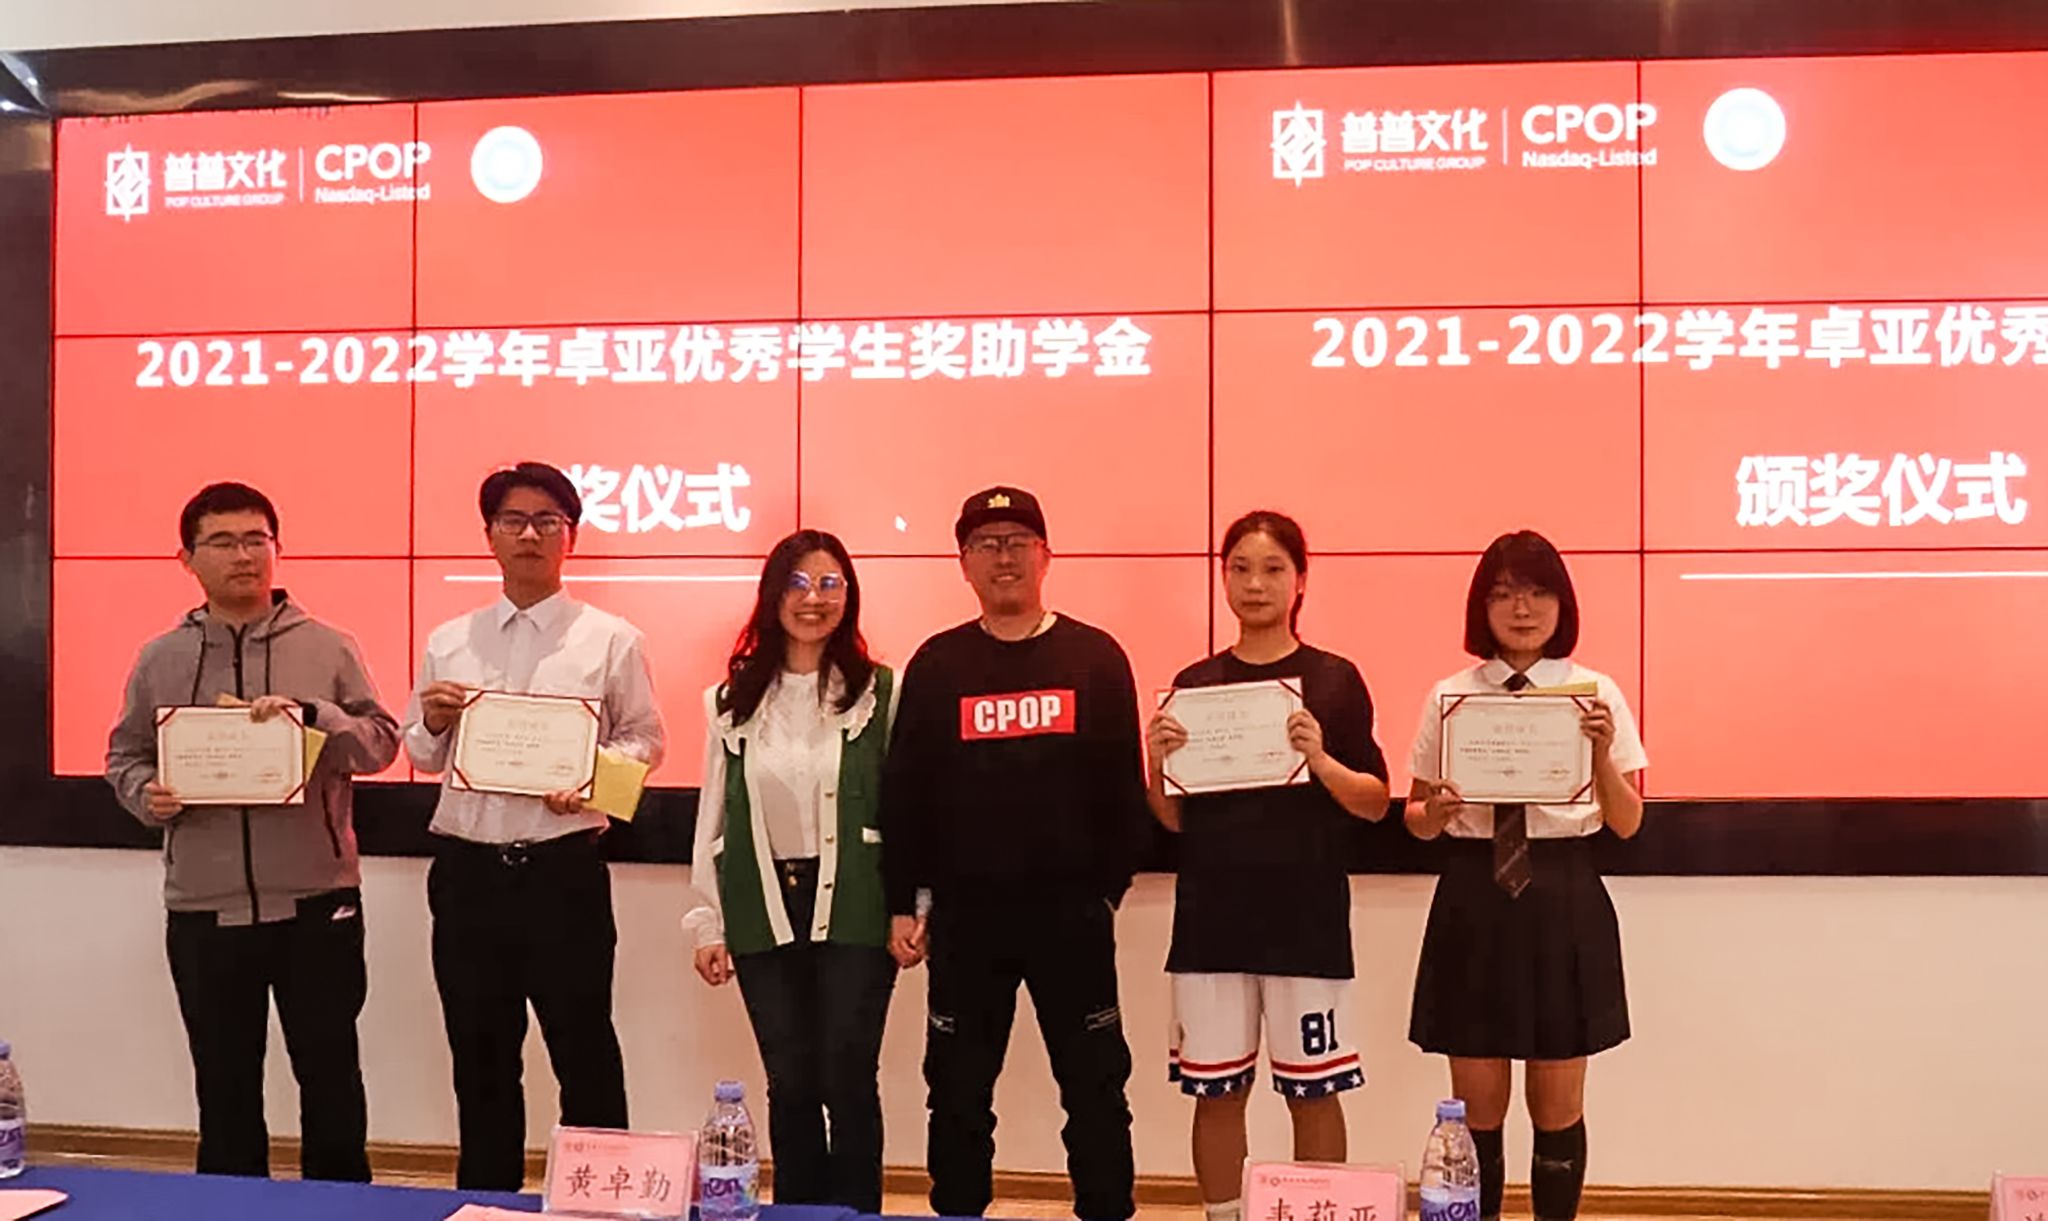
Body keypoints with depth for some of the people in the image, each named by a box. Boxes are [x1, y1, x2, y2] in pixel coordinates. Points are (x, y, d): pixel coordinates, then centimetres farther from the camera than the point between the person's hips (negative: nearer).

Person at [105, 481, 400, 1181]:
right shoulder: (159, 660, 6)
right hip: (204, 909, 2)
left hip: (317, 900, -1)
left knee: (330, 1075, 9)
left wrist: (312, 715, -21)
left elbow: (382, 742, -4)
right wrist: (147, 795, -10)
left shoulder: (328, 648, 0)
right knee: (224, 1086, 13)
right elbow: (125, 756, 11)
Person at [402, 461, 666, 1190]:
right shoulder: (448, 642, 9)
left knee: (584, 1053, 6)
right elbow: (421, 756, 13)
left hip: (564, 869, -3)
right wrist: (434, 722, -8)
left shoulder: (611, 640, -1)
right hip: (466, 870, 4)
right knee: (480, 1058, 16)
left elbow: (645, 741, 0)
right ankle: (485, 1199, 31)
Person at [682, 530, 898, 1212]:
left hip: (853, 909, -3)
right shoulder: (731, 701, 7)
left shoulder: (881, 693, -3)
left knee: (847, 1081, 0)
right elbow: (713, 813, 8)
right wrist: (708, 923, 7)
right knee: (790, 1084, 11)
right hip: (764, 912, 3)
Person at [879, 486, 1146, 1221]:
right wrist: (902, 904, 0)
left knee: (1094, 1088, 8)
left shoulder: (1096, 657, 0)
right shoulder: (936, 664, 2)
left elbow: (1123, 786, 1)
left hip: (1071, 910, -1)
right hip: (964, 912, 1)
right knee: (958, 1092, 11)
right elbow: (902, 792, 3)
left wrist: (1109, 887, -2)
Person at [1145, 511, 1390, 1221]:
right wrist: (1157, 766, -11)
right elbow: (1174, 820, 8)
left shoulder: (1335, 681, 0)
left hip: (1306, 915, -2)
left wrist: (1321, 760, -19)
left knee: (1313, 1090, 6)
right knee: (1216, 1090, 8)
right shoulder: (1193, 684, 7)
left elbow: (1376, 804, -2)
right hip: (1211, 914, 2)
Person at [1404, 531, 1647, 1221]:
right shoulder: (1449, 696, 2)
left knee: (1558, 1105, 11)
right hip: (1473, 900, 1)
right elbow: (1415, 815, 7)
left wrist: (1601, 752, -20)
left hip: (1564, 902, 0)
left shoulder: (1596, 692, 0)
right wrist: (1433, 813, -15)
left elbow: (1627, 824, -3)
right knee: (1477, 1105, 10)